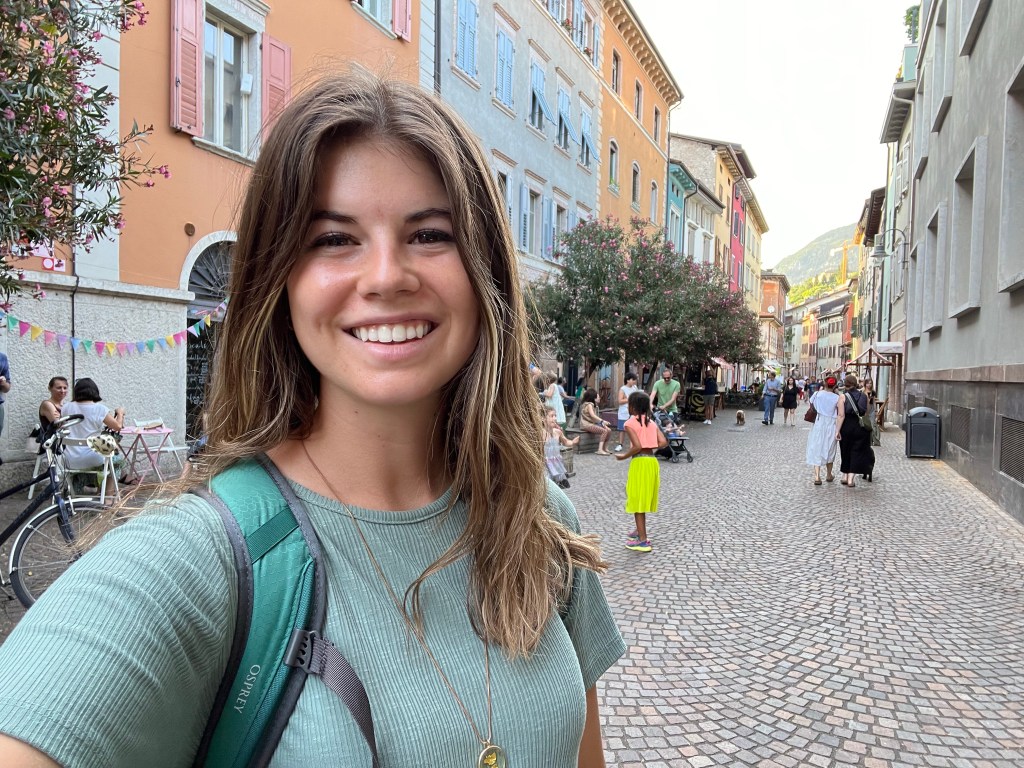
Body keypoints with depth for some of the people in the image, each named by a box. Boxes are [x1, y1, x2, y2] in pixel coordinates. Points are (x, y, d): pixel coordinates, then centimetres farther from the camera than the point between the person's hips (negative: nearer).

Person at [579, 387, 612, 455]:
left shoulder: (591, 405, 17)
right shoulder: (589, 405, -13)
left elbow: (595, 417, 13)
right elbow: (593, 416, -25)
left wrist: (602, 423, 0)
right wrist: (602, 421, -29)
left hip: (592, 423, 9)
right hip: (587, 425, -9)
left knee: (609, 430, -1)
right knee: (604, 431, -22)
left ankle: (605, 448, 5)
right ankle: (600, 450, -25)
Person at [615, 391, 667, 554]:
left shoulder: (631, 423, -9)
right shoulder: (651, 421, 10)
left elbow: (637, 446, -19)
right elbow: (663, 442, 2)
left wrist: (624, 456, -5)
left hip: (640, 462, -7)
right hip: (652, 461, 7)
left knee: (637, 499, 0)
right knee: (644, 497, 22)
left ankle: (642, 540, 1)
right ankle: (640, 531, 36)